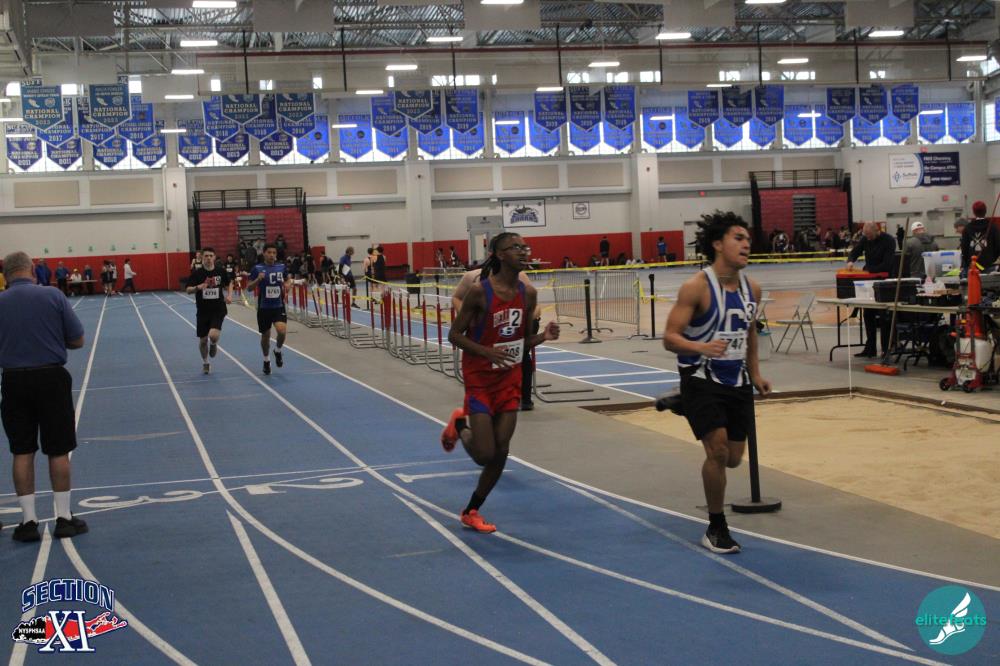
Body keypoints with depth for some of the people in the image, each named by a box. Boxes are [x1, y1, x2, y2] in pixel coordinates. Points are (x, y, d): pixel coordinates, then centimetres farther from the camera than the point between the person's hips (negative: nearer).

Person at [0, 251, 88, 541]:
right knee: (58, 451, 7)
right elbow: (78, 341, -2)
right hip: (51, 378, -1)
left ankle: (29, 521, 11)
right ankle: (64, 518, 13)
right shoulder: (53, 297, -7)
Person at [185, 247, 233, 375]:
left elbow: (229, 283, 16)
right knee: (203, 340, 8)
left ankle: (213, 344, 16)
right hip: (203, 311, 1)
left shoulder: (221, 271, -2)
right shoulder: (196, 273, -6)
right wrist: (198, 287, -28)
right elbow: (188, 290, -8)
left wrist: (229, 295, -1)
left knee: (213, 335, -22)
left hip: (218, 309, -1)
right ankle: (205, 363, 34)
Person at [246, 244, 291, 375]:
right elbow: (249, 287, -3)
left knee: (281, 330, -21)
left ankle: (278, 351, 10)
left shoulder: (281, 267, 2)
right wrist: (258, 279, -21)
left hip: (279, 306, 1)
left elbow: (288, 279, 21)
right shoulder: (257, 268, -5)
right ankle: (266, 360, 34)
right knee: (265, 335, 10)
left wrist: (288, 284, -1)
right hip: (264, 307, -1)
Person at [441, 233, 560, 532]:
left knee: (501, 453, 3)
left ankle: (471, 512, 21)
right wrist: (487, 352, -26)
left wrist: (544, 336, -11)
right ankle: (460, 425, 25)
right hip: (480, 379, -5)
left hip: (510, 379, 5)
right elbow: (455, 335, -11)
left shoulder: (528, 294, -1)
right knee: (485, 454, -9)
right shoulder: (479, 292, -17)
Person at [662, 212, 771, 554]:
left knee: (733, 458, 9)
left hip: (737, 381, 6)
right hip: (702, 380, -6)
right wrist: (700, 347, -37)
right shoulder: (696, 288, -16)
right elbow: (669, 337, -19)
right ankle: (716, 528, 2)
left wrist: (755, 373, 20)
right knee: (718, 450, -15)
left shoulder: (752, 288, 3)